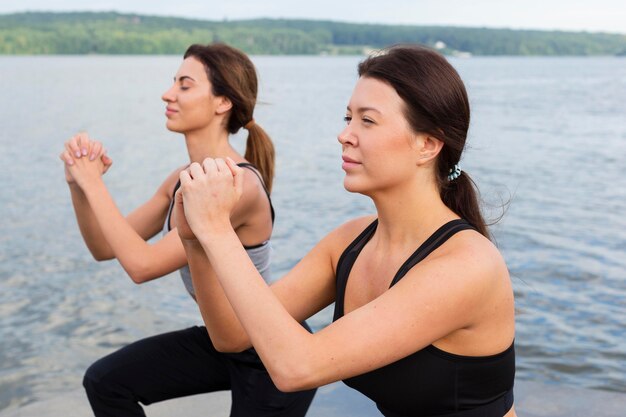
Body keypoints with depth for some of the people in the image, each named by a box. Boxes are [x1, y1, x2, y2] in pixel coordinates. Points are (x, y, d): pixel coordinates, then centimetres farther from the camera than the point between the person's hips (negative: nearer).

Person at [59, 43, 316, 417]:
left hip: (276, 351, -7)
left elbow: (142, 264, -29)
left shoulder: (240, 185, -27)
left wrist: (94, 184, -21)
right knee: (105, 382, 5)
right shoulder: (182, 181, -2)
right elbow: (105, 247, 5)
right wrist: (79, 183, -10)